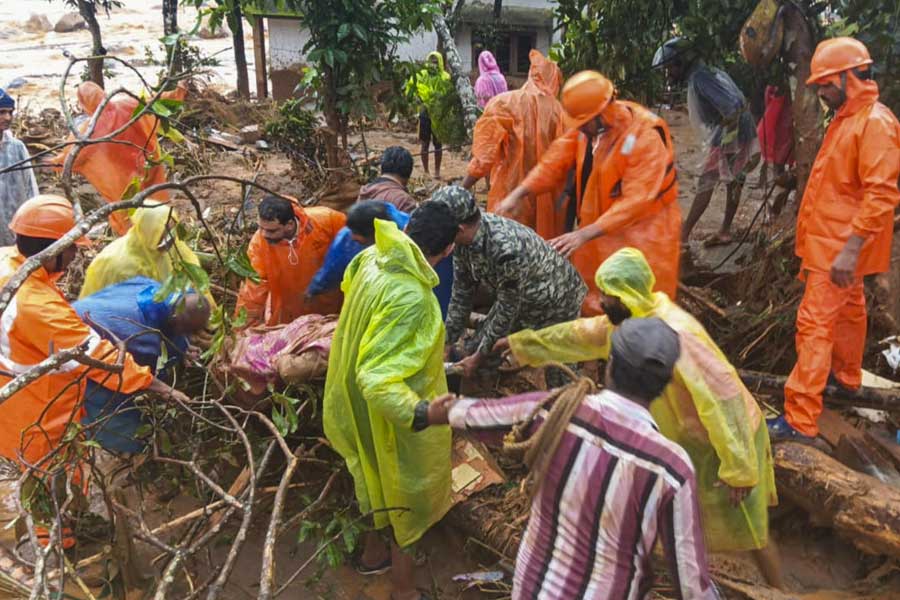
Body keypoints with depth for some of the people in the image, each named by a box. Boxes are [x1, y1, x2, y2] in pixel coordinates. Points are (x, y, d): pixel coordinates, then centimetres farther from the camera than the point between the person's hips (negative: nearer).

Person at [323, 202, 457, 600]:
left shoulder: (373, 260, -11)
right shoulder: (411, 298, -37)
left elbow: (348, 286, 16)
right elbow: (377, 380, -39)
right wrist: (421, 413, -52)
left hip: (364, 408, 8)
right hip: (394, 417, -8)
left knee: (381, 478, 30)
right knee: (409, 494, 15)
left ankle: (373, 552, 55)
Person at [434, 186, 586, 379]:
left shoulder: (506, 248, -40)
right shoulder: (464, 238, -18)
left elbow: (507, 310, -28)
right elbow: (461, 293, -6)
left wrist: (479, 358, -18)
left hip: (555, 304, -7)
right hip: (513, 301, 7)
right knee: (471, 350, 7)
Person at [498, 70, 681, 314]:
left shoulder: (646, 135, -26)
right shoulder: (589, 123, -6)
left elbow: (637, 200, -30)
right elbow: (557, 159, -5)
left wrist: (585, 234, -35)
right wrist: (518, 194, -18)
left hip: (642, 232, -6)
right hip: (600, 226, 7)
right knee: (592, 302, 19)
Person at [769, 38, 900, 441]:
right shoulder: (846, 117, 12)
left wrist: (851, 248, -28)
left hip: (841, 246, -10)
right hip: (829, 240, 10)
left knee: (815, 323, -12)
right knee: (847, 310, 24)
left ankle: (800, 419, -10)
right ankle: (847, 376, 43)